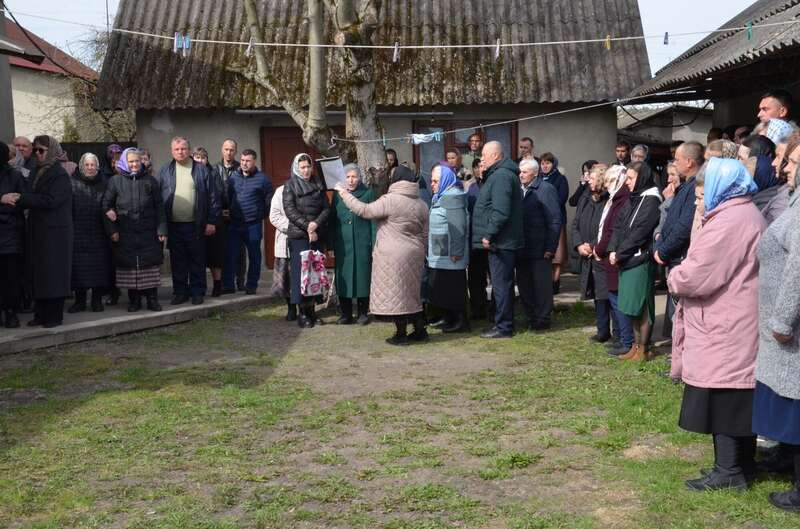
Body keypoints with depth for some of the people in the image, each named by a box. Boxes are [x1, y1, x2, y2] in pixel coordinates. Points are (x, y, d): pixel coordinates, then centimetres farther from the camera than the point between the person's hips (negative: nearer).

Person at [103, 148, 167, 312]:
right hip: (125, 234, 0)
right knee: (129, 267, 3)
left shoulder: (150, 181, 7)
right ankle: (134, 300, 12)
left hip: (148, 233, 0)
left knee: (150, 266, 0)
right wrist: (111, 229, -5)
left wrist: (162, 230, -1)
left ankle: (152, 299, 8)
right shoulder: (115, 181, 4)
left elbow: (159, 207, 6)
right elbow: (106, 206, 3)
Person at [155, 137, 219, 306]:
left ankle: (197, 292, 13)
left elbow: (213, 197, 1)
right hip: (174, 225, 2)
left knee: (197, 260, 4)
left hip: (196, 225, -2)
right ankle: (180, 292, 16)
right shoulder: (164, 171, 8)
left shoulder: (201, 170, 3)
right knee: (177, 261, 7)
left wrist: (211, 221, -5)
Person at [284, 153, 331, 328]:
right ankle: (302, 313, -2)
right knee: (300, 271, -6)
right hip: (298, 235, -4)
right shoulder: (290, 186, 2)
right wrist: (307, 226, -14)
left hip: (317, 235, 4)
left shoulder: (318, 185, 13)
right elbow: (290, 210, -7)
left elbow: (326, 208, 6)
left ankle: (311, 310, 10)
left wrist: (316, 223, -12)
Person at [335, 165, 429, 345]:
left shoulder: (390, 200, -14)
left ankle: (401, 334, 5)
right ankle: (420, 330, 18)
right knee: (411, 293, 15)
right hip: (414, 255, 7)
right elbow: (425, 235, 10)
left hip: (393, 256, -7)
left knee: (395, 293, 1)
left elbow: (363, 210, -10)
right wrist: (420, 252, 22)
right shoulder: (421, 205, 6)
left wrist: (344, 193, 0)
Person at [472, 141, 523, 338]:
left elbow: (500, 212, -24)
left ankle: (503, 327, 1)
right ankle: (504, 323, 24)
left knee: (501, 285, -5)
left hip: (500, 242, -11)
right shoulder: (500, 174, 18)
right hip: (502, 241, 11)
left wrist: (489, 235, -21)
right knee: (503, 283, 16)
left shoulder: (501, 176, -16)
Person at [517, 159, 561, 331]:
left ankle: (543, 320, 10)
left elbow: (555, 221, -10)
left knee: (542, 285, 1)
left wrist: (550, 247, -14)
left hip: (539, 250, -6)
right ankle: (531, 318, 22)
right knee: (524, 284, 10)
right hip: (522, 248, 6)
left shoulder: (546, 189, -6)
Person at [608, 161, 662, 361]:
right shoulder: (633, 200, 16)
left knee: (642, 306, -2)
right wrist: (613, 250, -2)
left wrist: (619, 254, -13)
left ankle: (643, 348, 6)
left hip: (640, 260, -8)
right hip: (627, 260, 9)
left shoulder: (651, 201, -11)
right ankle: (636, 345, 21)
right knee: (633, 306, 13)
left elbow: (639, 233, -17)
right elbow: (619, 226, 12)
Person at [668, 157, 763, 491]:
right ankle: (742, 464, 24)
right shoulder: (748, 214, 15)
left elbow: (697, 276, -21)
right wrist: (683, 276, 8)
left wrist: (674, 277, -2)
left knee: (722, 399, -3)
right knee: (740, 398, 15)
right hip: (742, 326, 10)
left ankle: (728, 471, 4)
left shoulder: (728, 221, -19)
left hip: (725, 329, -10)